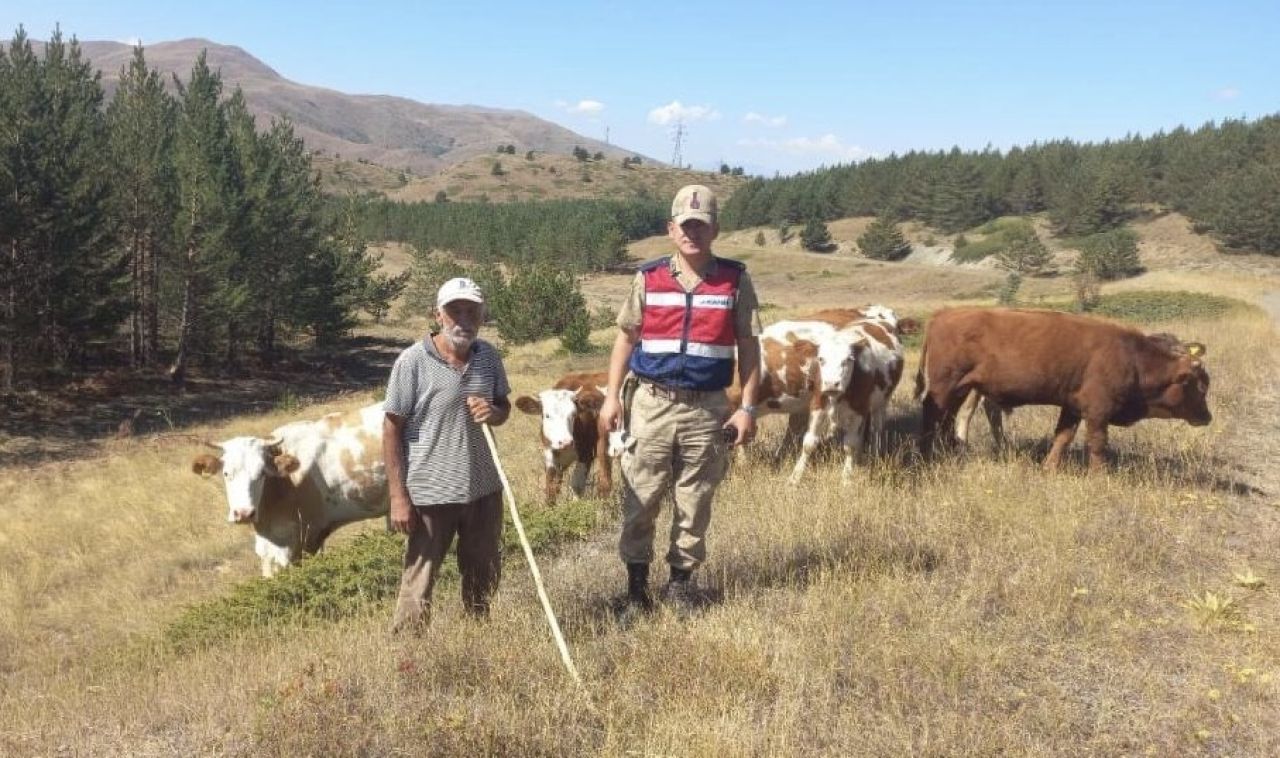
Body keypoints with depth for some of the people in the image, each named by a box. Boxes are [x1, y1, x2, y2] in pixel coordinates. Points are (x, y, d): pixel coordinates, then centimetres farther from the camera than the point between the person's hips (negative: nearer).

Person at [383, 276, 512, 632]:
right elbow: (392, 430, -10)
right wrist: (398, 497, -12)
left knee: (484, 577, 20)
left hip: (485, 489, 5)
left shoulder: (489, 356, 1)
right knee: (418, 585, 4)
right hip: (430, 494, -5)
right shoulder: (413, 361, -12)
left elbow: (504, 406, 16)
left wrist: (494, 412, -10)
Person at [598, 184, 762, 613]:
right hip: (652, 403, 0)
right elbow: (625, 338, 9)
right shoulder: (649, 279, 3)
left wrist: (747, 407, -3)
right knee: (640, 498, 5)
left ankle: (681, 578, 24)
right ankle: (636, 580, 19)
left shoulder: (735, 281, 1)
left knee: (694, 502, 9)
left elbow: (748, 348, 3)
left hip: (708, 409, 0)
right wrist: (612, 397, 2)